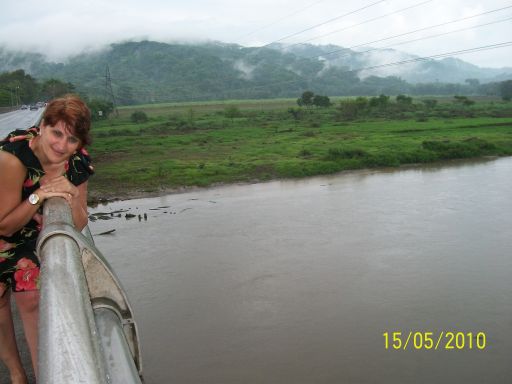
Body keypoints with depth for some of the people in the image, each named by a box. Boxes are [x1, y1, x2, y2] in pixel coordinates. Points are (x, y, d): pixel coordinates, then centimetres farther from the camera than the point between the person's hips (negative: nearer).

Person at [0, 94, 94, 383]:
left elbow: (78, 225, -13)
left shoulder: (78, 164, -20)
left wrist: (70, 194, -32)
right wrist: (40, 195, -40)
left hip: (31, 233, 3)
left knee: (32, 299, -3)